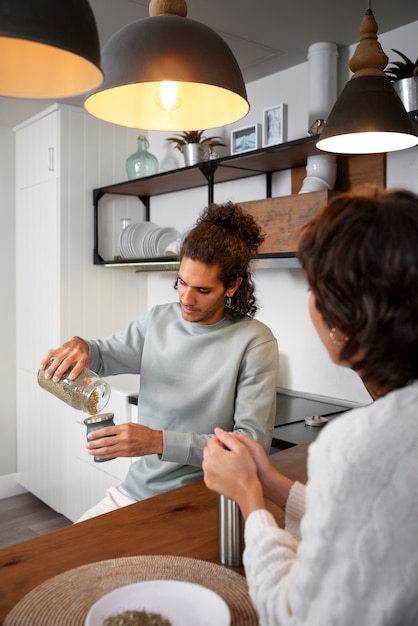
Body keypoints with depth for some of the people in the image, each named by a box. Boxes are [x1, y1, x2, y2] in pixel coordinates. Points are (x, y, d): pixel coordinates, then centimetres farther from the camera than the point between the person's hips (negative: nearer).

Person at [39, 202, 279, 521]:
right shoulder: (157, 321, 2)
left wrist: (159, 442, -27)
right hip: (136, 489, 5)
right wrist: (80, 345, -8)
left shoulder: (255, 342, -15)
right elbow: (103, 354, 18)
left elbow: (254, 441, -19)